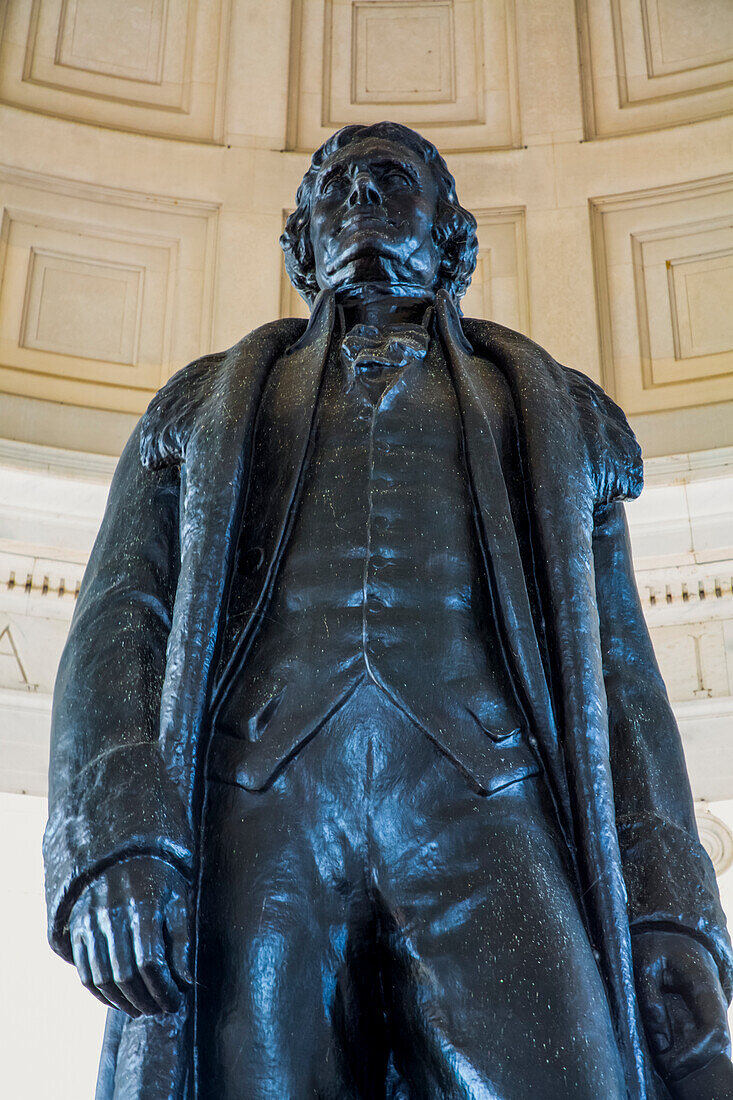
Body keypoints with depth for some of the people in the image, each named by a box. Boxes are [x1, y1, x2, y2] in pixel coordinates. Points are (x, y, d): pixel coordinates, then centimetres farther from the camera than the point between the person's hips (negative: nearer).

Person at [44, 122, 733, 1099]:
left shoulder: (553, 411, 27)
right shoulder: (204, 404, 27)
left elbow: (618, 671, 17)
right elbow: (117, 623, 13)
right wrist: (111, 837, -7)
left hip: (483, 809, 0)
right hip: (254, 819, 1)